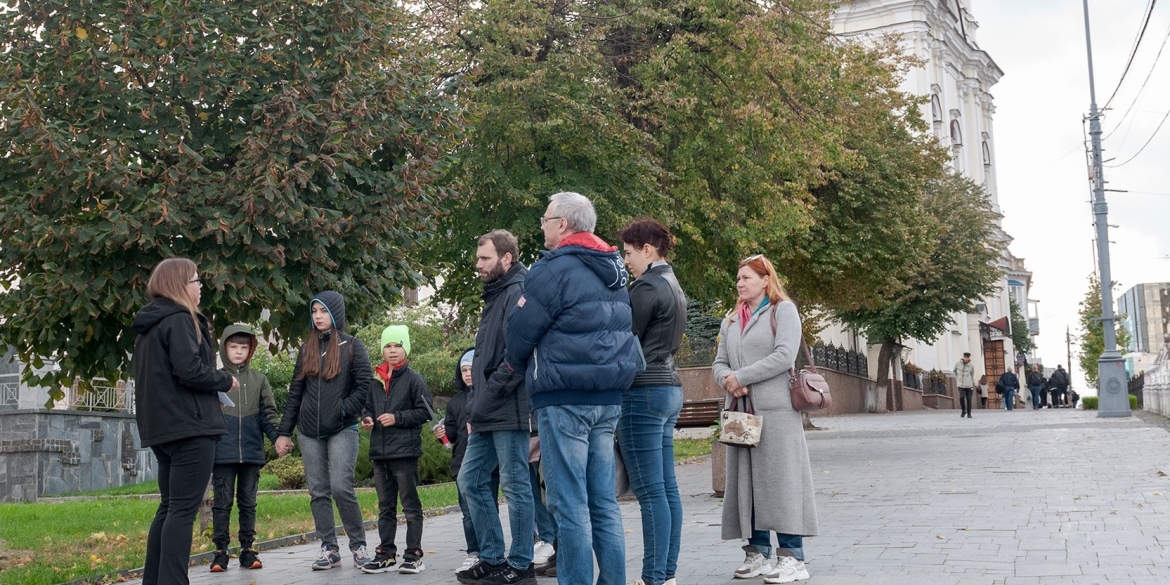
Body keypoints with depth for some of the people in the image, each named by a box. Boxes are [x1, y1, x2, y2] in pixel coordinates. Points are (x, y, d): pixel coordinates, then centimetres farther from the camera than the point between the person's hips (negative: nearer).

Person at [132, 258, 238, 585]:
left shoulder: (149, 324, 19)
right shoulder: (178, 319, -11)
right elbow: (189, 370, -22)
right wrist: (226, 381, -6)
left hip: (163, 427, 10)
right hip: (189, 426, -10)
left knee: (169, 507, 15)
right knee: (183, 509, -9)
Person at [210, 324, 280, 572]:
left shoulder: (259, 379, 9)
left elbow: (267, 413, 6)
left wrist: (277, 437, -10)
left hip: (252, 452, 2)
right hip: (223, 452, -2)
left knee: (248, 502, 8)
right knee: (223, 502, 3)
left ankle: (247, 549, 15)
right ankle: (221, 550, 9)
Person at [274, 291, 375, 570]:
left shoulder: (352, 346, 0)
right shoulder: (307, 349, 12)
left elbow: (365, 385, -5)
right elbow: (295, 393, 12)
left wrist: (343, 410, -13)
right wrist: (284, 432, 9)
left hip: (342, 430, -4)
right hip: (309, 432, 4)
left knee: (341, 488, -12)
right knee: (318, 492, 3)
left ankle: (358, 545, 1)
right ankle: (329, 549, 9)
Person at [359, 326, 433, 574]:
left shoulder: (413, 379, -4)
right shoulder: (375, 380, 11)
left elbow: (424, 411, -7)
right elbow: (368, 407, 21)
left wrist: (397, 418, -14)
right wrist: (367, 419, 0)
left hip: (405, 451, -6)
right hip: (379, 451, 6)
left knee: (410, 505, 0)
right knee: (385, 506, 13)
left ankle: (414, 554, 5)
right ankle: (386, 553, 20)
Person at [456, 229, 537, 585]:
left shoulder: (518, 293, -12)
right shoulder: (495, 296, 19)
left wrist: (489, 394, -17)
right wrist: (479, 405, 16)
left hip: (509, 410, -10)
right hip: (489, 413, 10)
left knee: (515, 486, -2)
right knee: (471, 481, 12)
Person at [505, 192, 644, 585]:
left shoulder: (554, 268, -11)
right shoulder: (613, 271, 15)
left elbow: (521, 331, -7)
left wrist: (517, 364, 15)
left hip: (565, 398, -8)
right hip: (608, 395, 8)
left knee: (569, 504, -3)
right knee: (603, 501, 10)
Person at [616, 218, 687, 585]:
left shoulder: (647, 286, -12)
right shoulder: (673, 286, 18)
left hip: (644, 391, -10)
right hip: (668, 388, 10)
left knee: (650, 491, -8)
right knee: (667, 488, 9)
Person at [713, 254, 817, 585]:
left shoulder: (783, 310, 2)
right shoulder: (731, 321, 20)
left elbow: (784, 355, -12)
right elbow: (719, 362, 15)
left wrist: (741, 376, -12)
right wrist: (727, 380, -8)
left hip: (775, 409, -6)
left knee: (780, 479, -6)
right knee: (746, 481, 5)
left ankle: (792, 557, -4)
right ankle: (757, 552, 13)